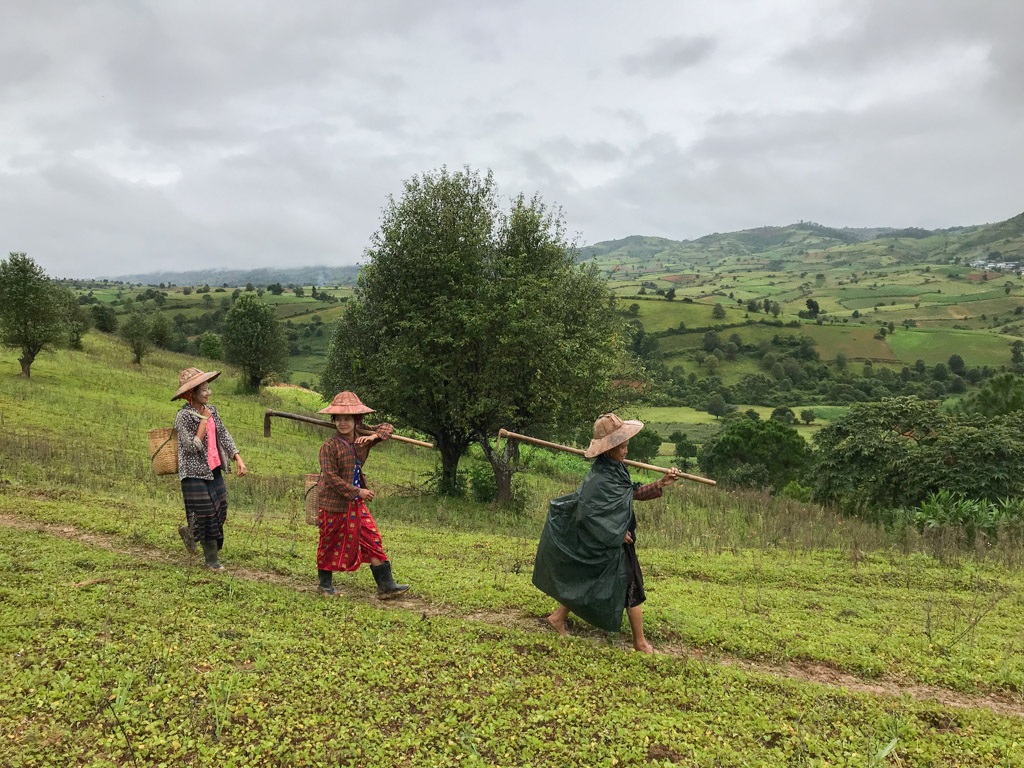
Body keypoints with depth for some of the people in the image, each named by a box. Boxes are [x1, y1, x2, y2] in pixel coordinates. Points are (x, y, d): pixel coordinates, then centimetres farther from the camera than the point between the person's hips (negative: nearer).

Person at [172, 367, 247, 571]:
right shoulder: (183, 416, -15)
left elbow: (224, 436, 10)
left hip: (214, 470, 7)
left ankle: (189, 532, 37)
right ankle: (211, 559, 13)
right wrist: (204, 420, -19)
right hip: (195, 472, -7)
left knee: (220, 510, 10)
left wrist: (239, 459, 2)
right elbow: (193, 447, -18)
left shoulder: (211, 410, 6)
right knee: (206, 514, -1)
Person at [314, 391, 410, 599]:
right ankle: (325, 583, 32)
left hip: (356, 504, 6)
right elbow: (330, 478, -21)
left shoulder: (362, 436, 0)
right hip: (334, 503, -5)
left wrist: (373, 436, -11)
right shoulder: (330, 445, -18)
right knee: (331, 543, 11)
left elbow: (388, 428, 11)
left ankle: (386, 585, 5)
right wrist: (358, 492, -21)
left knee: (372, 539, 2)